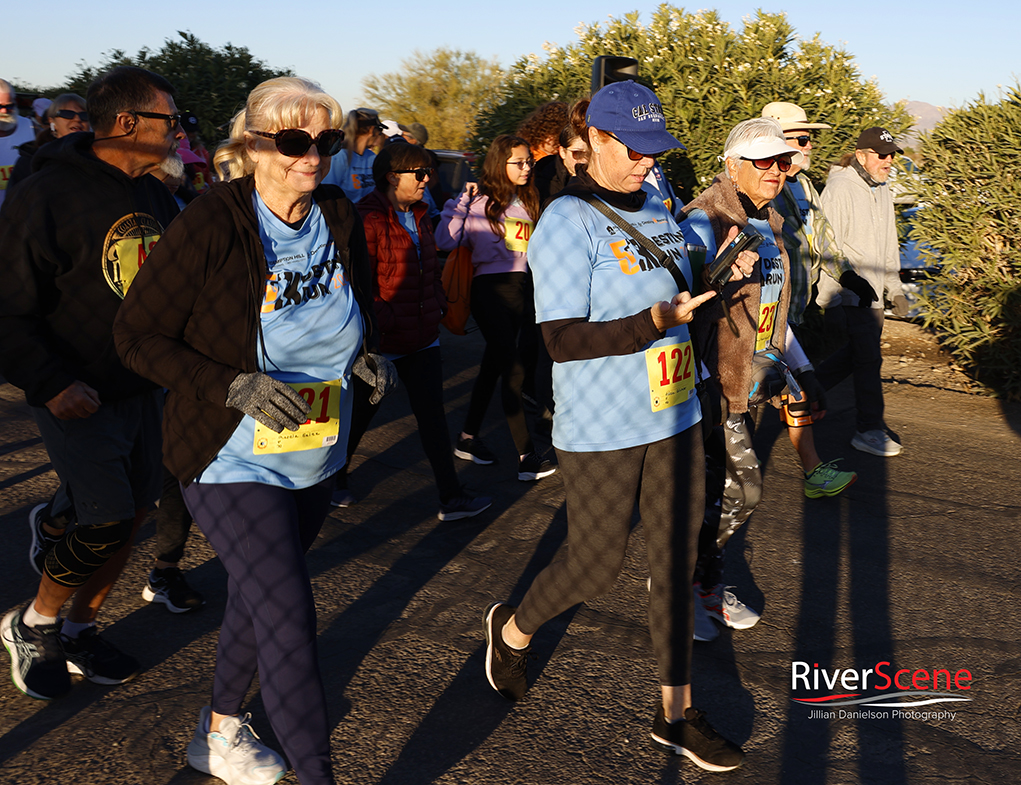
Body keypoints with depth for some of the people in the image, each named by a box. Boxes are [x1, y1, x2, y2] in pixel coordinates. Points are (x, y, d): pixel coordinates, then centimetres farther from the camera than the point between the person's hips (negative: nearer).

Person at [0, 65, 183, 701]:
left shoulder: (156, 197, 8)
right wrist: (51, 385, -24)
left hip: (143, 389, 7)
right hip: (79, 399, -7)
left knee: (132, 516, 10)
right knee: (107, 525, -9)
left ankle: (79, 633, 29)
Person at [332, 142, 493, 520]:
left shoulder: (420, 217, 12)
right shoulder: (368, 220, -16)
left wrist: (438, 304, 13)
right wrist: (385, 321, -19)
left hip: (422, 338, 7)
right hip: (381, 342, -7)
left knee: (432, 414, 6)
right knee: (360, 413, 11)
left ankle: (451, 496, 11)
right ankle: (335, 480, 33)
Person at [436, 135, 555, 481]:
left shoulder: (527, 201, 12)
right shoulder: (481, 202, -6)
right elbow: (445, 241, -14)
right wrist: (461, 203, -17)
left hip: (520, 287, 7)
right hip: (490, 287, -7)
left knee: (495, 363, 13)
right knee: (513, 369, -12)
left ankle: (469, 438, 26)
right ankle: (526, 456, -10)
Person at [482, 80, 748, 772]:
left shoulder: (656, 208, 9)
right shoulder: (567, 222, -15)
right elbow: (564, 339, -20)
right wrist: (658, 319, -27)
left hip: (674, 420, 7)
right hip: (600, 430, -7)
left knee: (676, 560, 10)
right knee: (596, 567, 5)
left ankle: (676, 712, 25)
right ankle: (512, 630, 36)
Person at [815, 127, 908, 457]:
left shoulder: (882, 190, 13)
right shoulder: (839, 190, -15)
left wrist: (895, 287, 19)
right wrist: (832, 298, -21)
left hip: (872, 292, 9)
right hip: (847, 293, -9)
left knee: (857, 352, 16)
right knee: (869, 358, -6)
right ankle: (869, 430, 5)